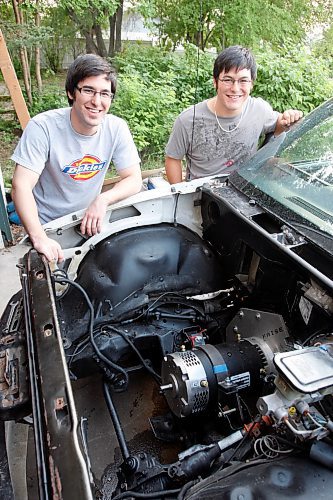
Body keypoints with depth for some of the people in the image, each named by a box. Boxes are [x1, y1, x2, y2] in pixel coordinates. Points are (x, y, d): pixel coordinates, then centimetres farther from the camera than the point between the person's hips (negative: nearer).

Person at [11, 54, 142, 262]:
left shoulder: (117, 128, -10)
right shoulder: (43, 127, -20)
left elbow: (134, 180, -7)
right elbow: (21, 186, -24)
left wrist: (103, 200, -26)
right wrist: (39, 238, -36)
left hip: (90, 222, 3)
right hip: (46, 227, -3)